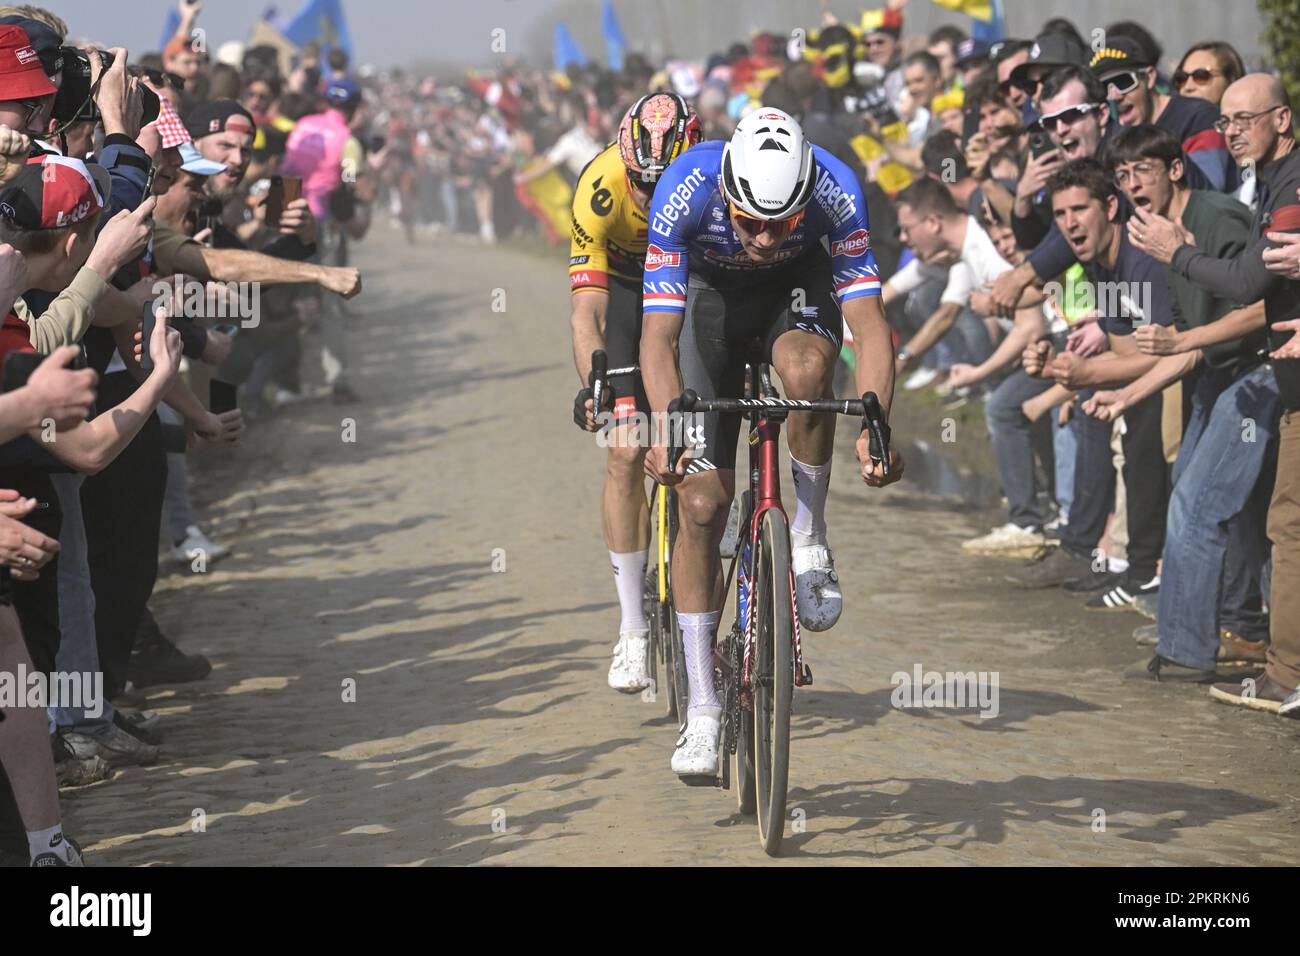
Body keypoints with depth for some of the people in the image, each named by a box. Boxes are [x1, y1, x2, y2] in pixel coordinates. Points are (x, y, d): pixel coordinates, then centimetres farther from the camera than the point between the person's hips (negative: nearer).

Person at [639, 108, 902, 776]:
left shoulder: (835, 189, -33)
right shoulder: (686, 190, -35)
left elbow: (869, 326, -34)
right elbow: (658, 334, -35)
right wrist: (670, 430, -51)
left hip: (798, 284, 0)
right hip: (713, 292, 0)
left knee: (806, 368, -38)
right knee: (702, 501, -8)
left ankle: (809, 539, -13)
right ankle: (702, 709, 1)